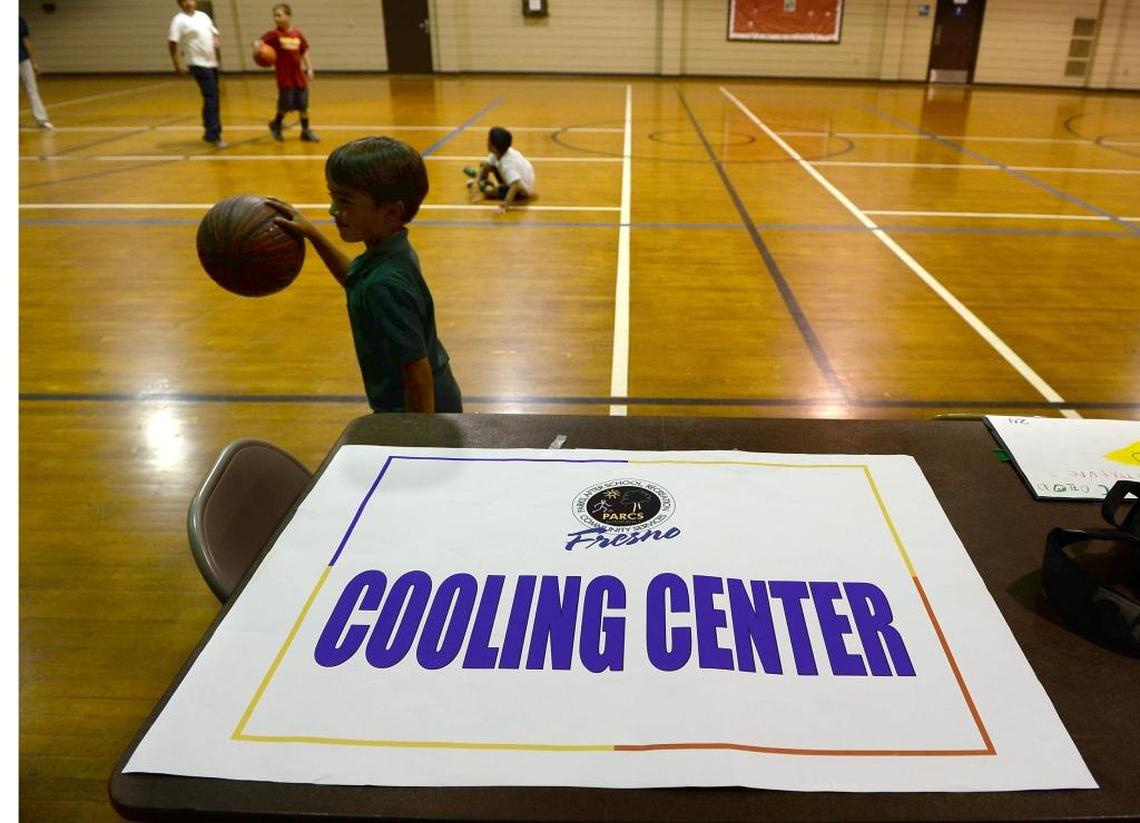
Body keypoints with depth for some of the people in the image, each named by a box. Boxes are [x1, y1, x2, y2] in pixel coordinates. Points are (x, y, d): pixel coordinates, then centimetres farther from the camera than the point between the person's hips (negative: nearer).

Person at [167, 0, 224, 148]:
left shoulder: (203, 16, 13)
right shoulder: (179, 20, -7)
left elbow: (213, 33, 22)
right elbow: (172, 43, -10)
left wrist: (216, 41, -2)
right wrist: (177, 65, -14)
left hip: (212, 62, 7)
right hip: (198, 63, -7)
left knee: (213, 98, 11)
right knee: (210, 98, -13)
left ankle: (210, 133, 22)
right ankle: (213, 135, -11)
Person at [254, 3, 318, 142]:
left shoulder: (297, 34, 4)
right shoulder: (274, 34, -5)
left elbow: (304, 53, 13)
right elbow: (259, 42, -14)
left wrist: (309, 69, 4)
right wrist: (257, 46, -36)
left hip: (299, 76, 3)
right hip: (284, 77, -3)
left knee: (303, 106, 7)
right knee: (286, 105, -1)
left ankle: (306, 131, 21)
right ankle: (276, 125, 25)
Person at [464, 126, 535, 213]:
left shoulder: (507, 164, -40)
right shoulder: (501, 152, -16)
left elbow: (516, 185, -48)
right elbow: (486, 165, -7)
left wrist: (506, 203, -55)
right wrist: (476, 181, -19)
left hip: (522, 190, -8)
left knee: (488, 191, -23)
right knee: (484, 165, 4)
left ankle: (484, 185, 13)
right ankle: (479, 177, 36)